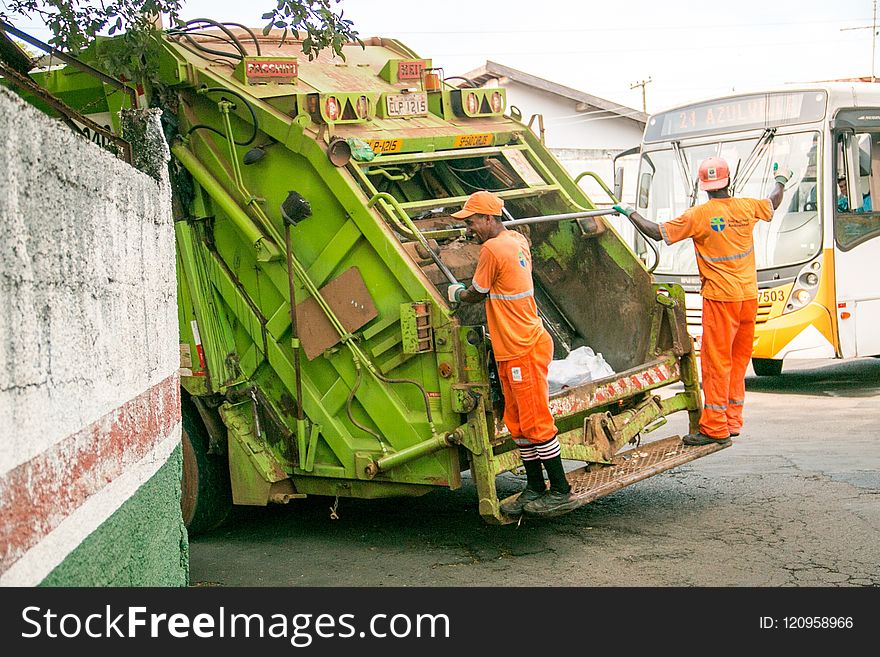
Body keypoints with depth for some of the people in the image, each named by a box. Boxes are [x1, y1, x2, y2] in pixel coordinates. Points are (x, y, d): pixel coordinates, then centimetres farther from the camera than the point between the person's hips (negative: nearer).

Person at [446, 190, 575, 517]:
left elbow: (475, 294, -5)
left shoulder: (492, 249, -18)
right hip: (511, 350, 10)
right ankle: (535, 489, 20)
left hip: (524, 349, -10)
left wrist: (455, 294, 14)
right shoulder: (517, 240, 10)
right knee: (518, 423, 13)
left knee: (536, 422, -3)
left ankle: (560, 492, 4)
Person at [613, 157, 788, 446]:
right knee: (739, 359, 13)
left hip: (720, 297, -6)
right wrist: (781, 180, 46)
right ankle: (732, 421, 20)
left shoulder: (698, 215, -11)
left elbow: (658, 233, -9)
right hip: (749, 295, 6)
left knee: (717, 360, -4)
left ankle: (715, 427, -4)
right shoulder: (747, 207, 4)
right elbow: (773, 204, 26)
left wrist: (631, 213, 5)